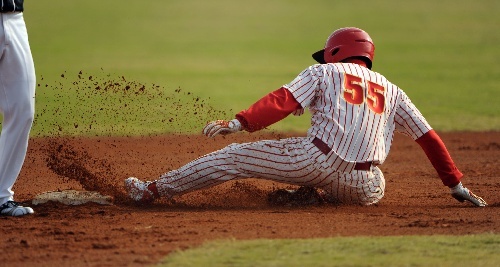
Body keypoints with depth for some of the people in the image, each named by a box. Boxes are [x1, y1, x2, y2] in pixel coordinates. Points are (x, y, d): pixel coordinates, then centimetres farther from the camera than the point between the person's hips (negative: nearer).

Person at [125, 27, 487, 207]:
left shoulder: (323, 73, 16)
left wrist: (237, 123, -8)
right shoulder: (392, 91, 25)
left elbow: (283, 101, -1)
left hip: (318, 159, -3)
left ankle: (154, 190, 10)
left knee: (235, 157, 9)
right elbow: (428, 137, 22)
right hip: (360, 187, 3)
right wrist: (457, 186, 26)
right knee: (374, 189, 40)